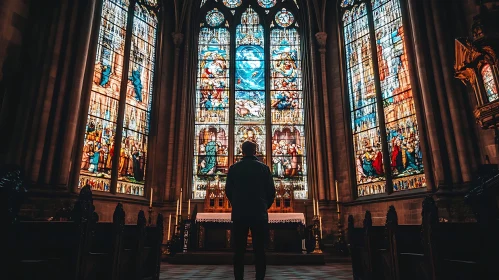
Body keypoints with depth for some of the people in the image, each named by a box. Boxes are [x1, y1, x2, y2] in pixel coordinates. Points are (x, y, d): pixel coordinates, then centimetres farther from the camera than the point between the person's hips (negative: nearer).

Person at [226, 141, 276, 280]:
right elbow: (271, 191, 0)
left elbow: (228, 190, 4)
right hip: (259, 214, 0)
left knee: (239, 249, 6)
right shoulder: (264, 168, 0)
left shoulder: (234, 168, 2)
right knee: (259, 249, 5)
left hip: (239, 214, 1)